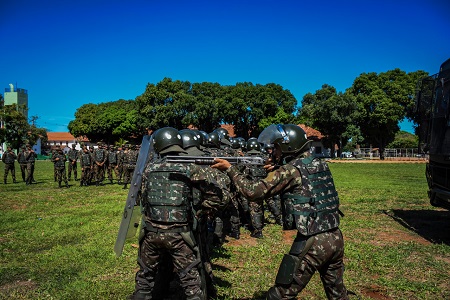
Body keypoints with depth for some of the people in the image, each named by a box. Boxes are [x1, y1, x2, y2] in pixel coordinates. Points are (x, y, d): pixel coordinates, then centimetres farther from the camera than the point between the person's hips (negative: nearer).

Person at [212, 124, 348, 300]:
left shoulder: (290, 170, -11)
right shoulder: (320, 164, 10)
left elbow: (253, 192, -11)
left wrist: (230, 169, -1)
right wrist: (275, 172, 13)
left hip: (312, 243, -8)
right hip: (336, 238, 8)